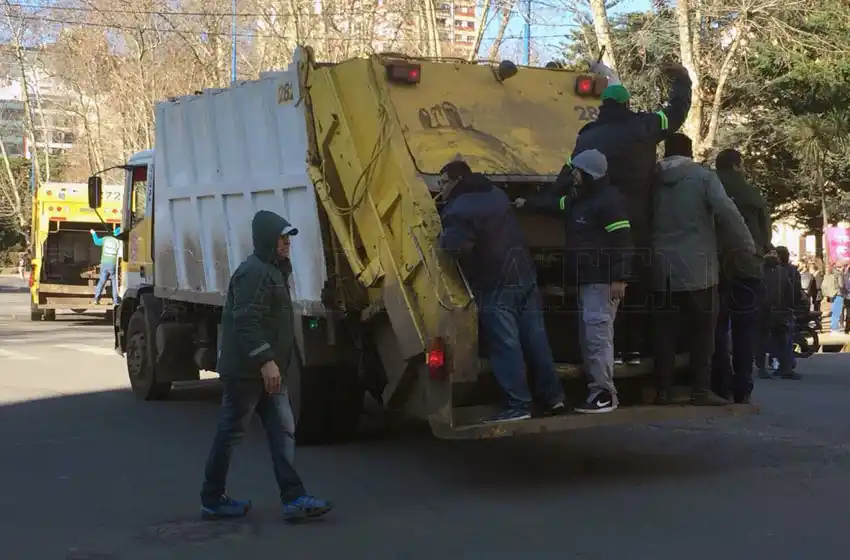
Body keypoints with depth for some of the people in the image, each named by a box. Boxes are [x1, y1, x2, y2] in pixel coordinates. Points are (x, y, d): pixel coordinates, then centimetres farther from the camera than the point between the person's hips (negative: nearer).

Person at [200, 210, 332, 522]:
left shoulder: (272, 271, 17)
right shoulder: (254, 272, -16)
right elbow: (246, 322, -25)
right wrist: (265, 360, -29)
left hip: (268, 370, 10)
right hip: (246, 370, -10)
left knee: (283, 430, 3)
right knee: (231, 432, 1)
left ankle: (293, 499, 1)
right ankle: (213, 501, 13)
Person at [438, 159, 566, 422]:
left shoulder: (458, 210, -13)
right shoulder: (496, 194, 16)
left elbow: (454, 247, -28)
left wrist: (441, 241, -5)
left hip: (494, 284, -8)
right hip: (524, 274, 8)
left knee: (505, 345, -5)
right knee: (535, 339, 11)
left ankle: (518, 404, -4)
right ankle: (552, 395, 16)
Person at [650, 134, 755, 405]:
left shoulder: (652, 179, 9)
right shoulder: (703, 176, -1)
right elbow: (727, 213, -11)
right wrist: (748, 247, -2)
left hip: (662, 269, 3)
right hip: (698, 268, -3)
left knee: (664, 332, 5)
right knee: (702, 331, 4)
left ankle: (663, 390, 4)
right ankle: (701, 390, 1)